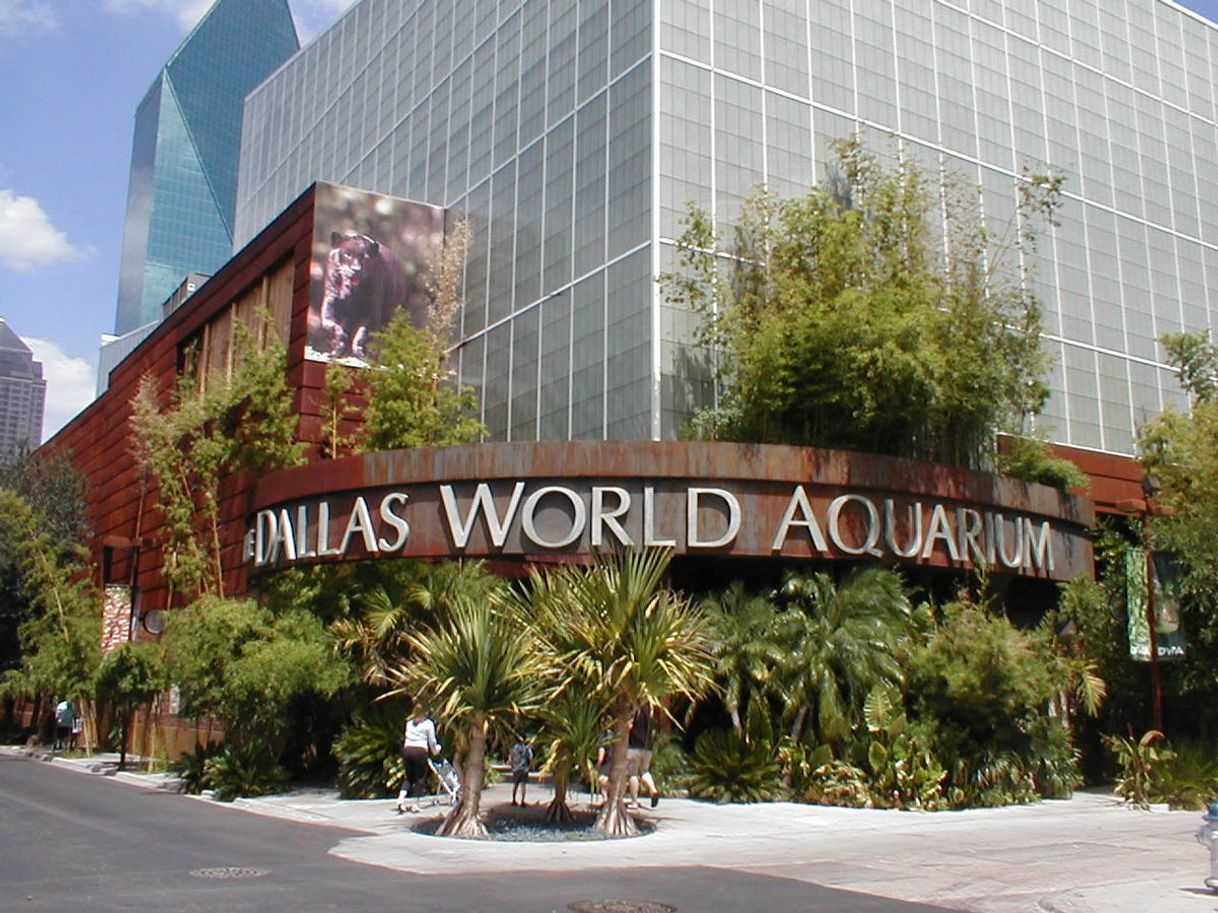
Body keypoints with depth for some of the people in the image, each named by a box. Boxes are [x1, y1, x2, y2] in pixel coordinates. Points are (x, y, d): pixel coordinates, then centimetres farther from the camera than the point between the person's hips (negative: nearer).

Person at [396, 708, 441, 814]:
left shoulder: (409, 722, 17)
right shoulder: (428, 724, 5)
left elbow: (404, 737, 19)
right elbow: (432, 741, 7)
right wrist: (435, 751, 23)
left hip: (407, 749, 4)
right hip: (420, 750, -4)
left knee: (409, 776, 16)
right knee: (420, 777, 5)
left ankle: (401, 798, -4)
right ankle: (415, 804, 1)